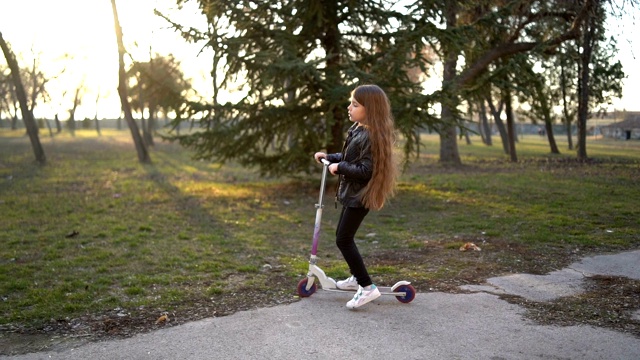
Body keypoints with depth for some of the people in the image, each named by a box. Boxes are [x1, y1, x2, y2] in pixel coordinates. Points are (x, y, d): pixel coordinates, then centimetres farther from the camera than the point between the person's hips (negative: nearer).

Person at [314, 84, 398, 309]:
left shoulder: (371, 136, -23)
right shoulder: (357, 130, 8)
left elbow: (366, 171, -26)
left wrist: (339, 167, -18)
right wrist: (330, 158, 8)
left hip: (361, 196, -10)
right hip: (352, 193, 10)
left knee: (344, 239, -9)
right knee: (344, 235, 20)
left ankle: (367, 287, -4)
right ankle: (356, 278, 35)